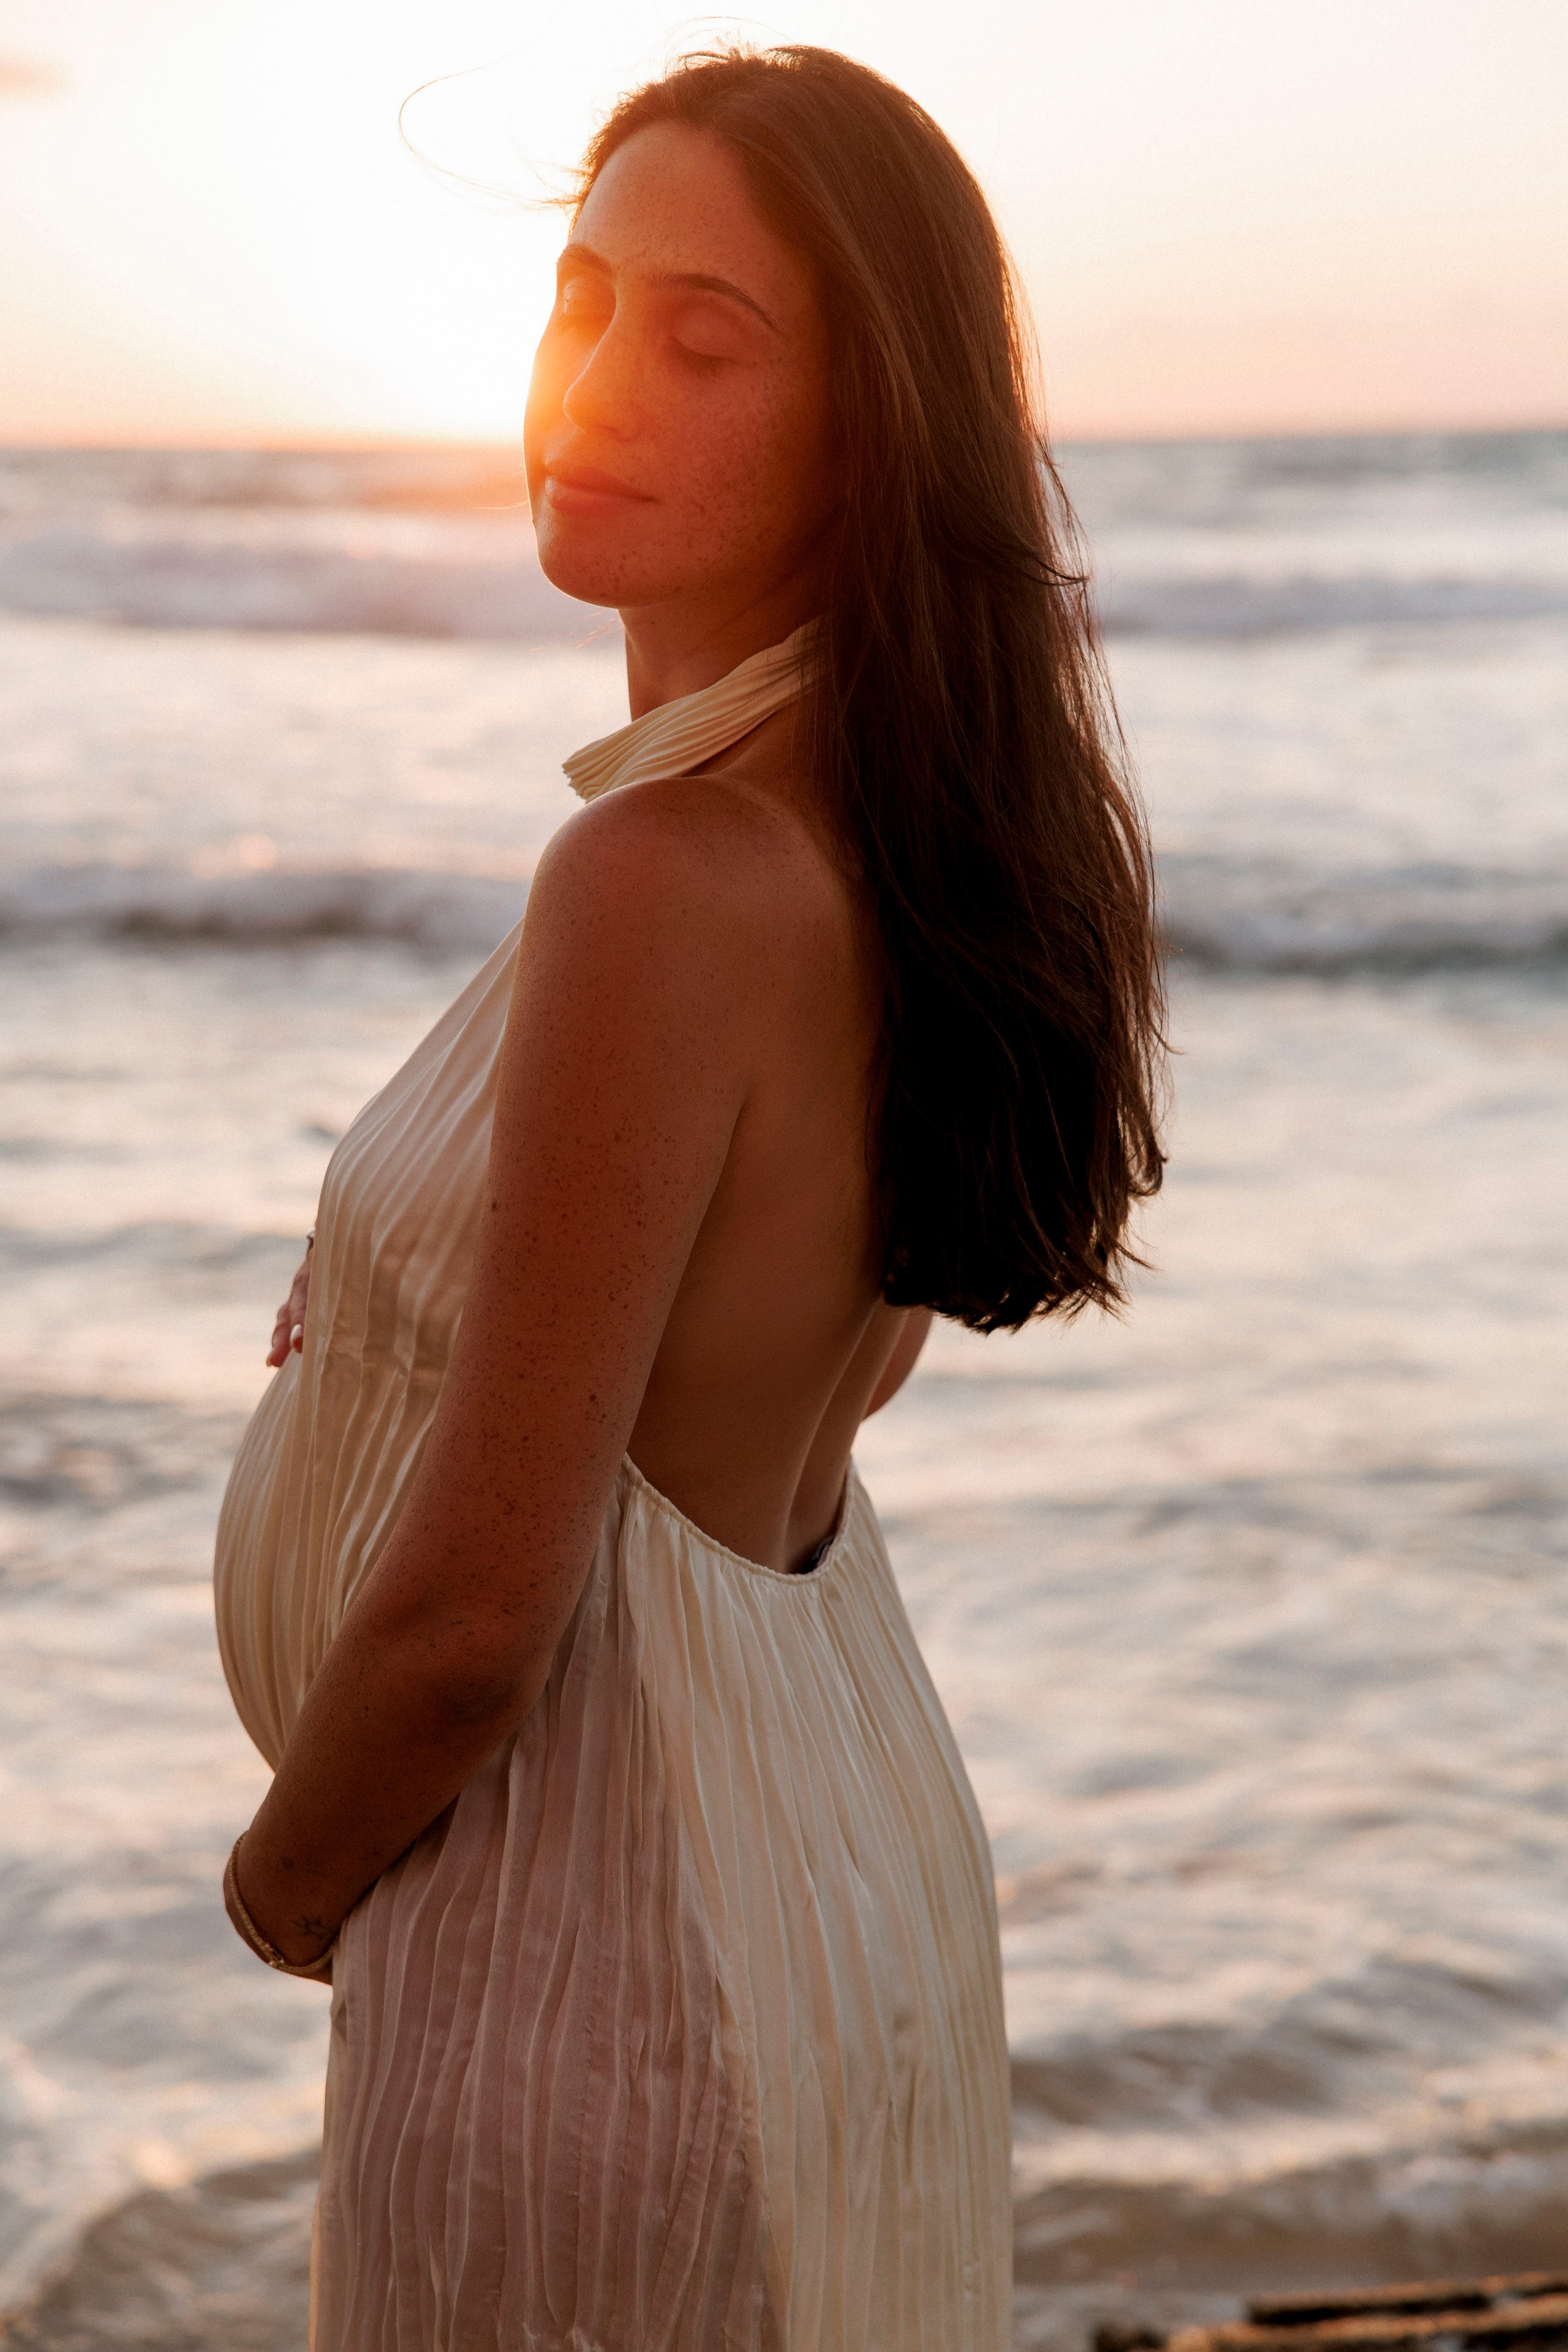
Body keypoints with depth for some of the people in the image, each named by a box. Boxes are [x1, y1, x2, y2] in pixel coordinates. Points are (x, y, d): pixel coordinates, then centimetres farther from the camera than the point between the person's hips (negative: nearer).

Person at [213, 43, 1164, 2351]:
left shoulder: (670, 880, -29)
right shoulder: (918, 825, -2)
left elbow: (476, 1619, -26)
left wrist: (287, 1872, -6)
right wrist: (408, 1306, 5)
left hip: (598, 1939, -8)